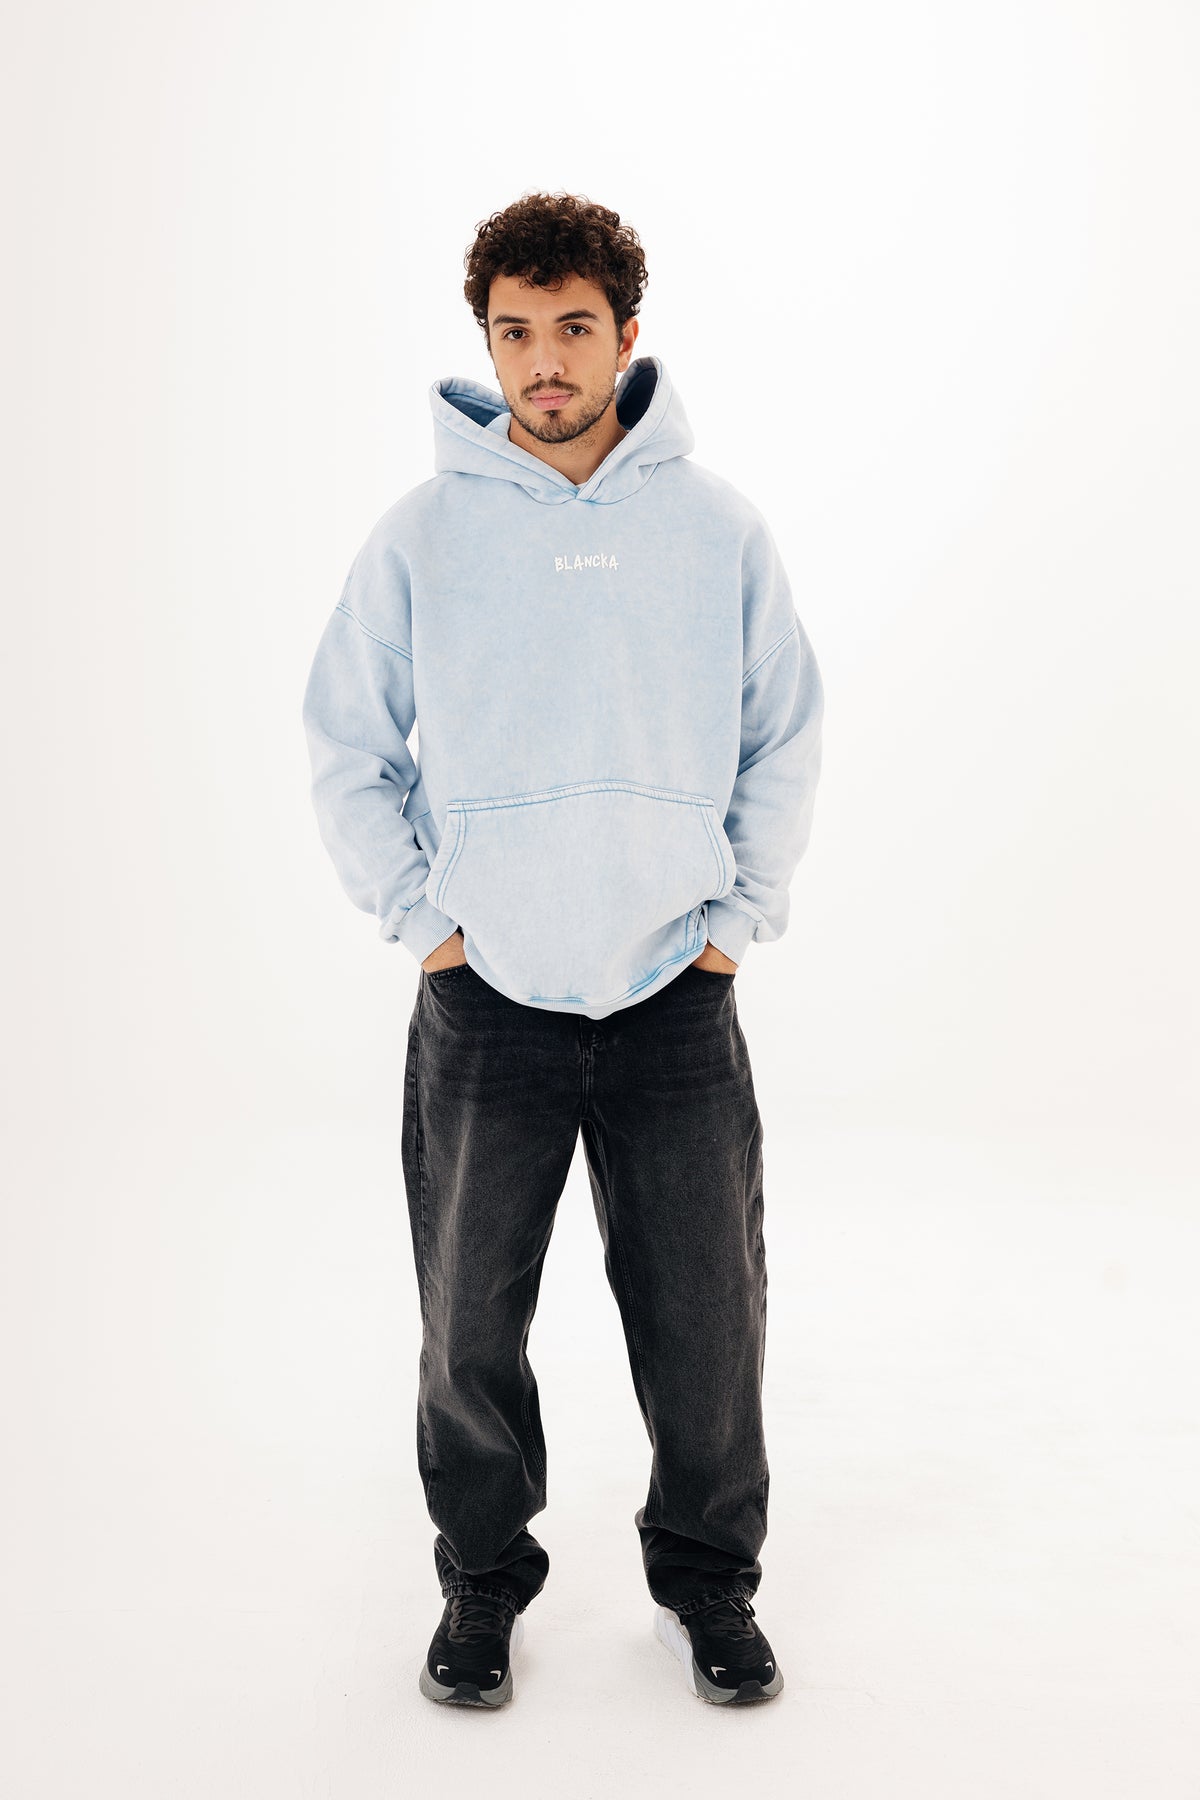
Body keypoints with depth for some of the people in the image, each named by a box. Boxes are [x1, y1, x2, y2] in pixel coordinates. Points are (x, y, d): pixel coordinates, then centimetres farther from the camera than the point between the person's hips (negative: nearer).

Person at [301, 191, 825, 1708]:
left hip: (678, 998, 1)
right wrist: (421, 916, -2)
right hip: (484, 998, 0)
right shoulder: (424, 533, -2)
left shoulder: (719, 528, 1)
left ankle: (705, 1579, 30)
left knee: (708, 1315, 8)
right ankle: (484, 1579, 30)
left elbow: (784, 741, 9)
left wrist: (739, 917, 2)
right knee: (471, 1319, 9)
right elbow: (346, 748, 5)